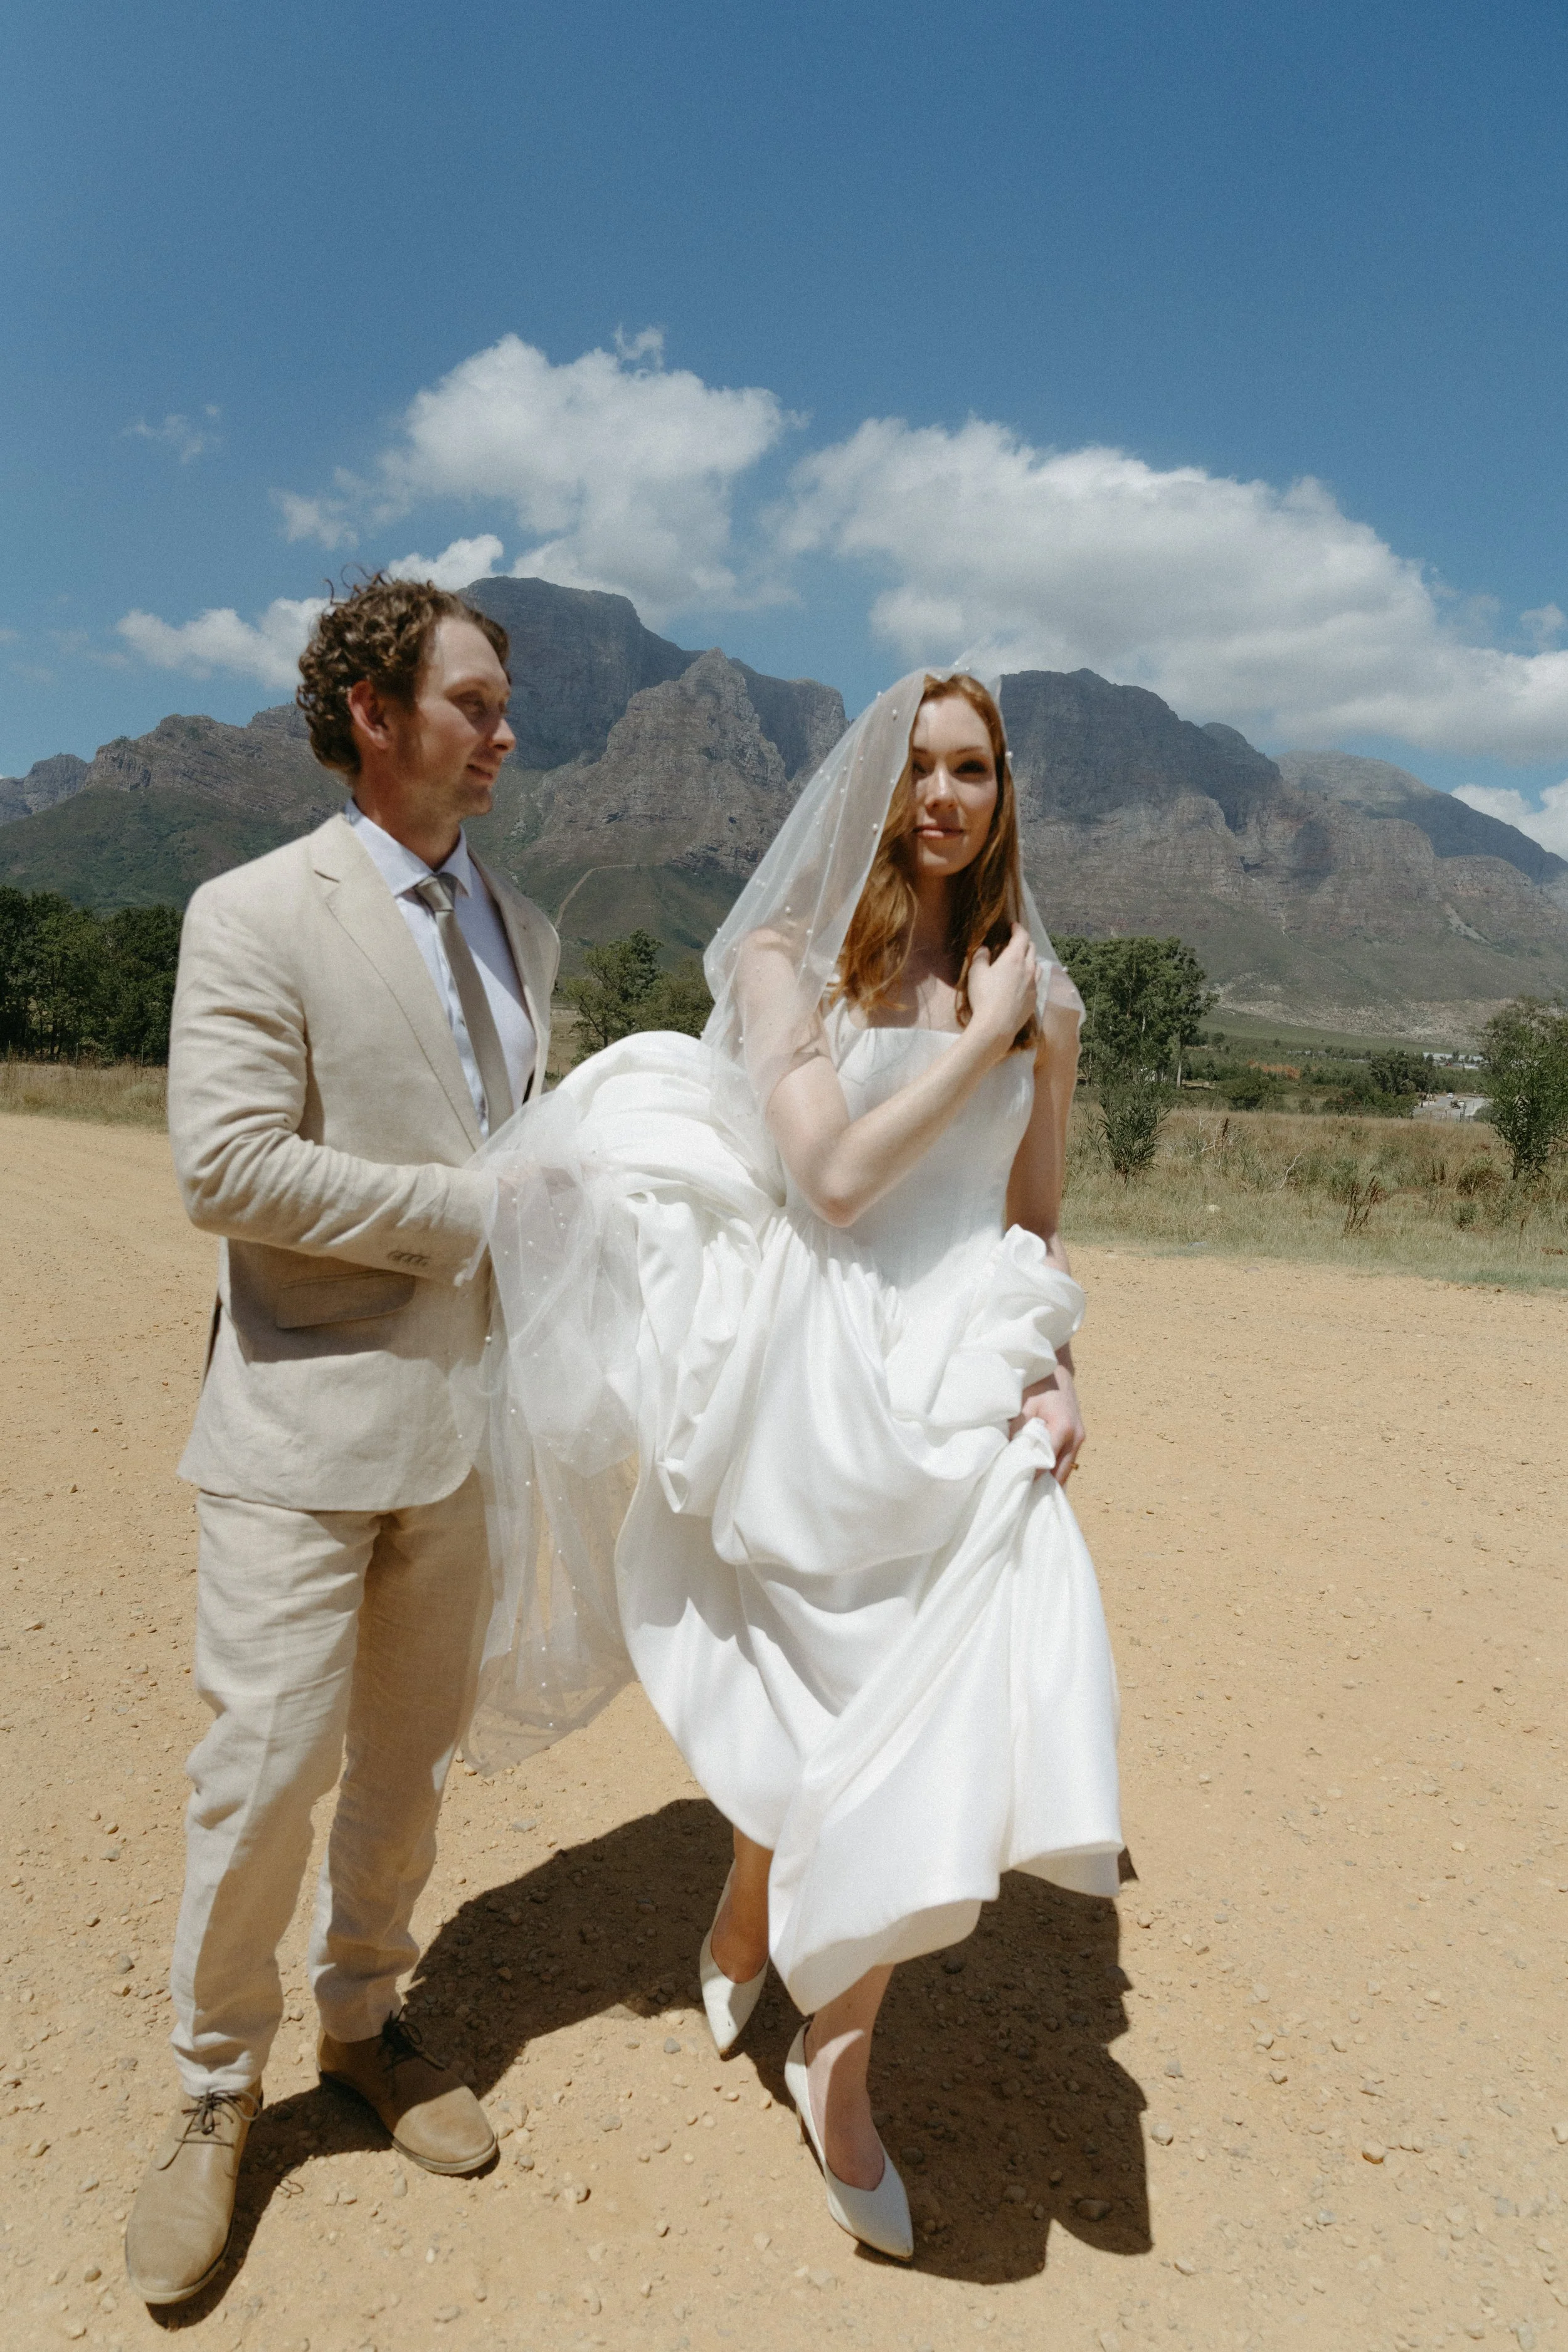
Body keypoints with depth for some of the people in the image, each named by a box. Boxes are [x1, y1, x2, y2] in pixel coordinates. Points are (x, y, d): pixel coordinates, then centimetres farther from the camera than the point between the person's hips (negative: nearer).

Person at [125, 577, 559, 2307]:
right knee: (268, 1761, 1)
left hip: (462, 1417, 6)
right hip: (307, 1416, -5)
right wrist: (473, 1208, -16)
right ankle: (216, 2094, 26)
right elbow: (228, 1168, -18)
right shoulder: (256, 915, -8)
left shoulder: (520, 930, 11)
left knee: (410, 1754, 16)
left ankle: (363, 2019, 39)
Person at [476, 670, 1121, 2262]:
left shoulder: (1036, 992, 9)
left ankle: (836, 2064, 22)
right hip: (817, 1374, -3)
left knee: (940, 1719, -3)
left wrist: (1051, 1368, -1)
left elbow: (1036, 1221, 14)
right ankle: (750, 1908, 45)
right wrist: (979, 1040, -10)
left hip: (961, 1384, 3)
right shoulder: (790, 954, -3)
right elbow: (831, 1176, -14)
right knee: (822, 1715, 9)